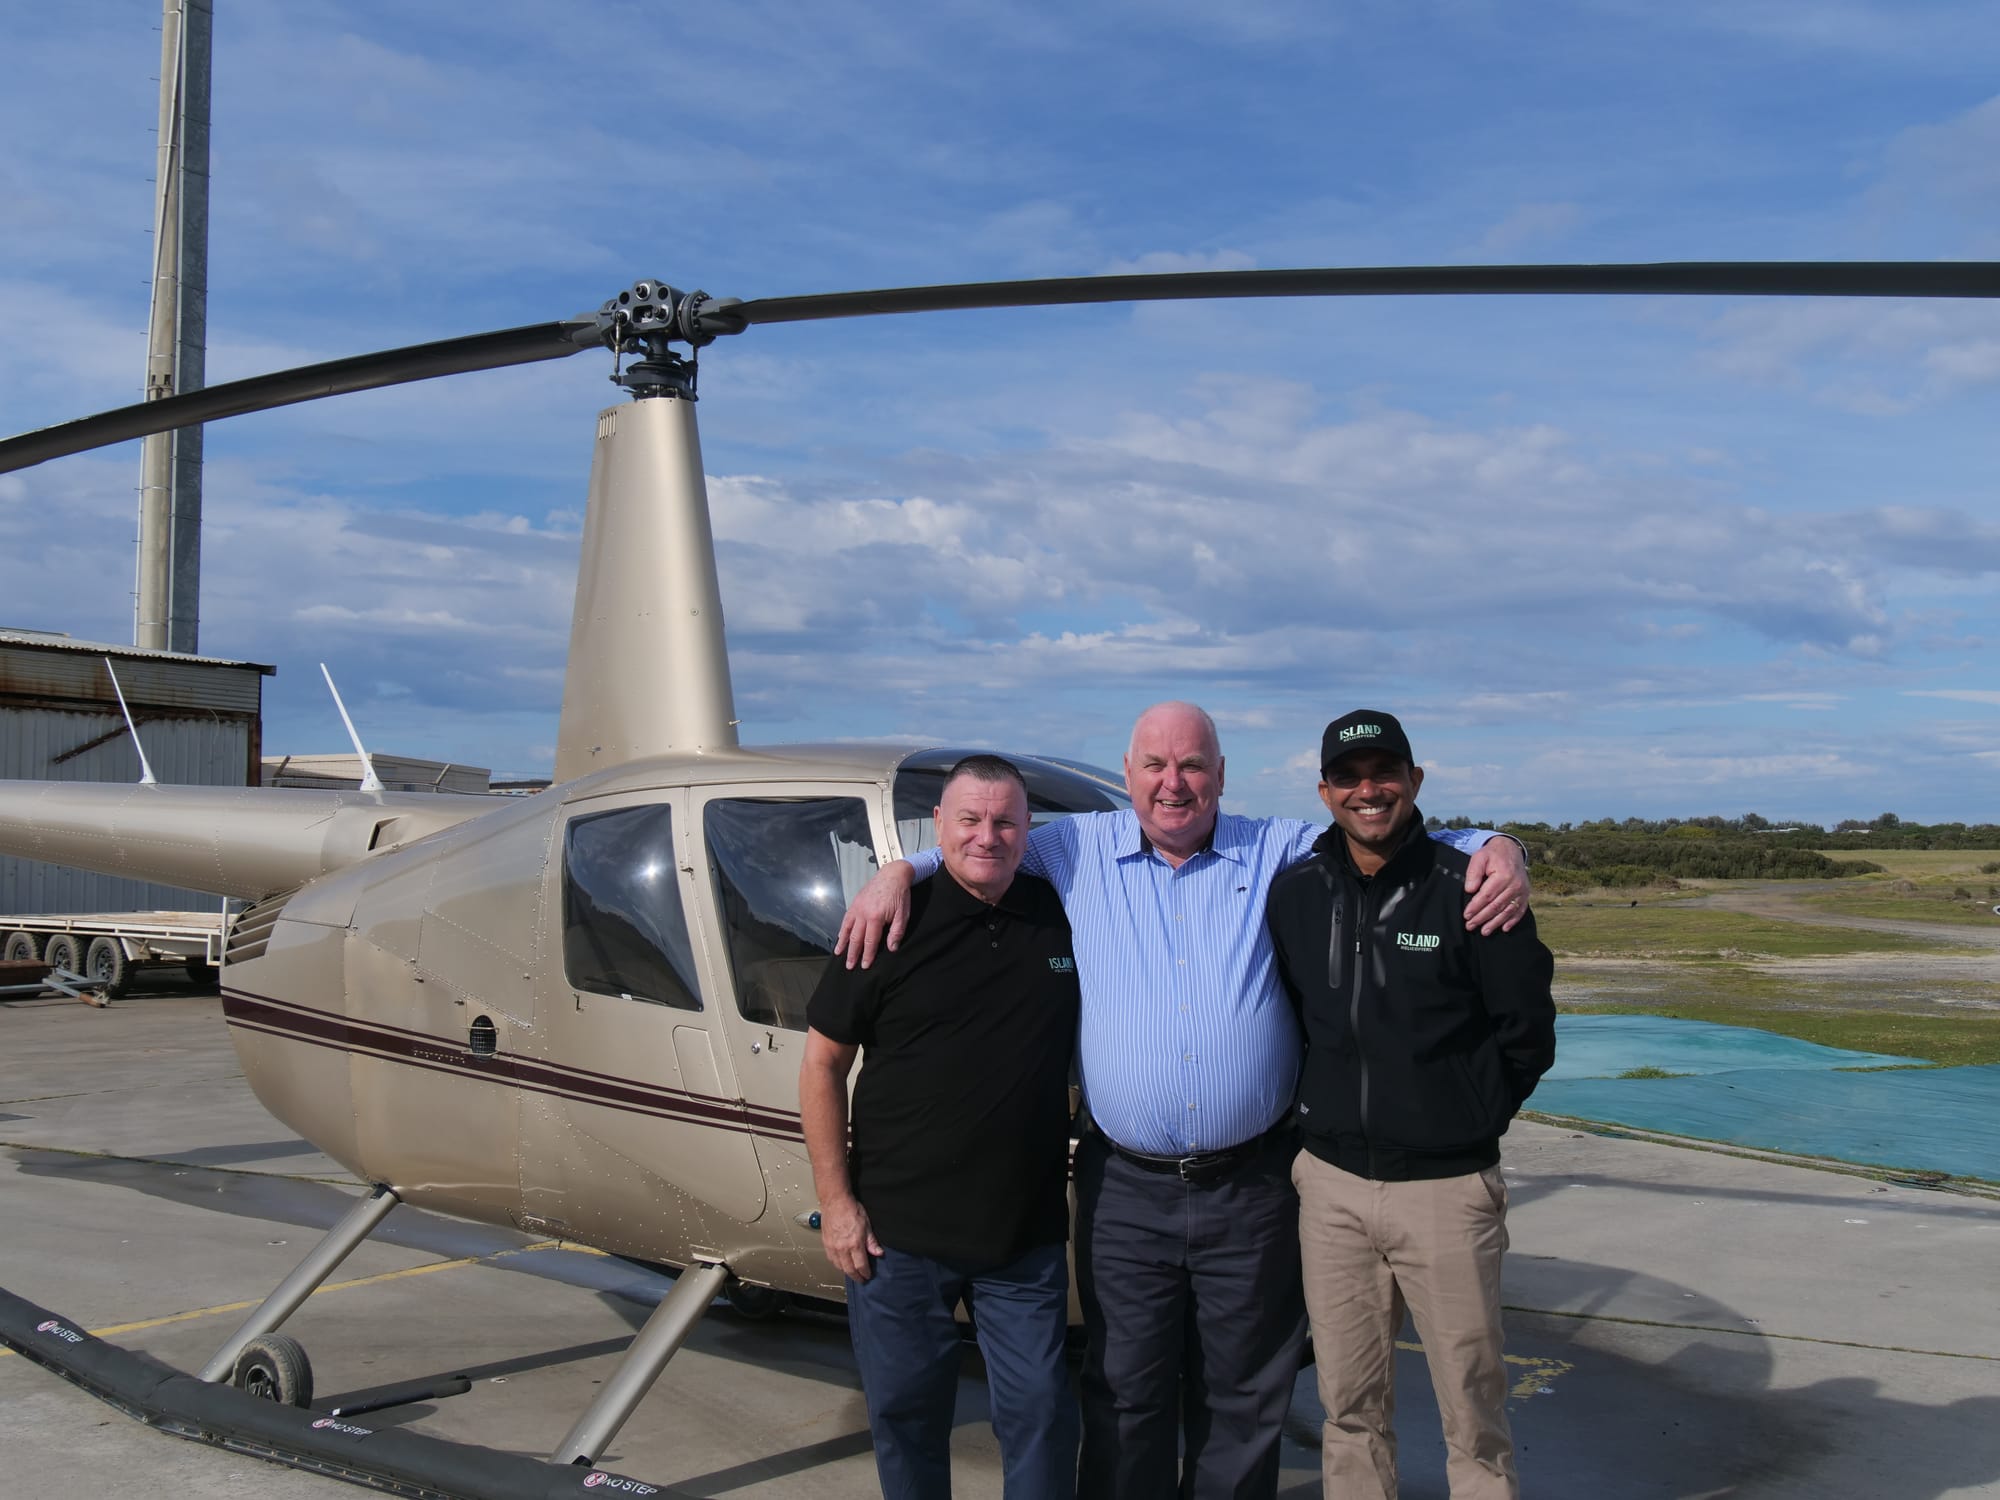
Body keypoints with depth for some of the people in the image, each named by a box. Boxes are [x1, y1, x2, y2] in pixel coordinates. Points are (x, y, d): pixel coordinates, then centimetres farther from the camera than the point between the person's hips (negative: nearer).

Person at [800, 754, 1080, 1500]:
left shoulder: (1062, 915, 0)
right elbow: (822, 1062, -4)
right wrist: (835, 1200, -7)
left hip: (1027, 1234, 2)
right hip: (899, 1233, -1)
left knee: (1041, 1411, 9)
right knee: (906, 1412, 12)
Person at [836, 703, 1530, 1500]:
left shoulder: (1278, 851, 4)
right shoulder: (1077, 851, 5)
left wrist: (1495, 848, -10)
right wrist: (899, 872, -5)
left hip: (1251, 1190, 0)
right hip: (1125, 1190, 0)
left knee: (1244, 1400, 14)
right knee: (1124, 1395, 11)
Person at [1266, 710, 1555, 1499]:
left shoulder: (1471, 890, -6)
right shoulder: (1292, 893, 5)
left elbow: (1526, 1034, -2)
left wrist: (1462, 1126, -1)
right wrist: (1321, 1120, 9)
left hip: (1444, 1190, -3)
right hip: (1329, 1184, 3)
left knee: (1473, 1412, 5)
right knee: (1350, 1406, 13)